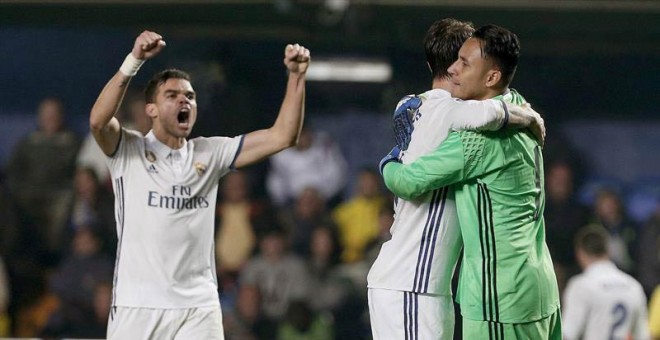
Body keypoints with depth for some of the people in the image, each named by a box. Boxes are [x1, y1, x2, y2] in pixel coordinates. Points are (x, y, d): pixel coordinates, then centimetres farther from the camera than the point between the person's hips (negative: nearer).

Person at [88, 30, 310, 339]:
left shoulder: (209, 154, 11)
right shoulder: (128, 150, 0)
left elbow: (282, 136, 7)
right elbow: (98, 121, -22)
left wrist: (296, 76, -5)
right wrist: (135, 60, -30)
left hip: (199, 309, 3)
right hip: (137, 307, -3)